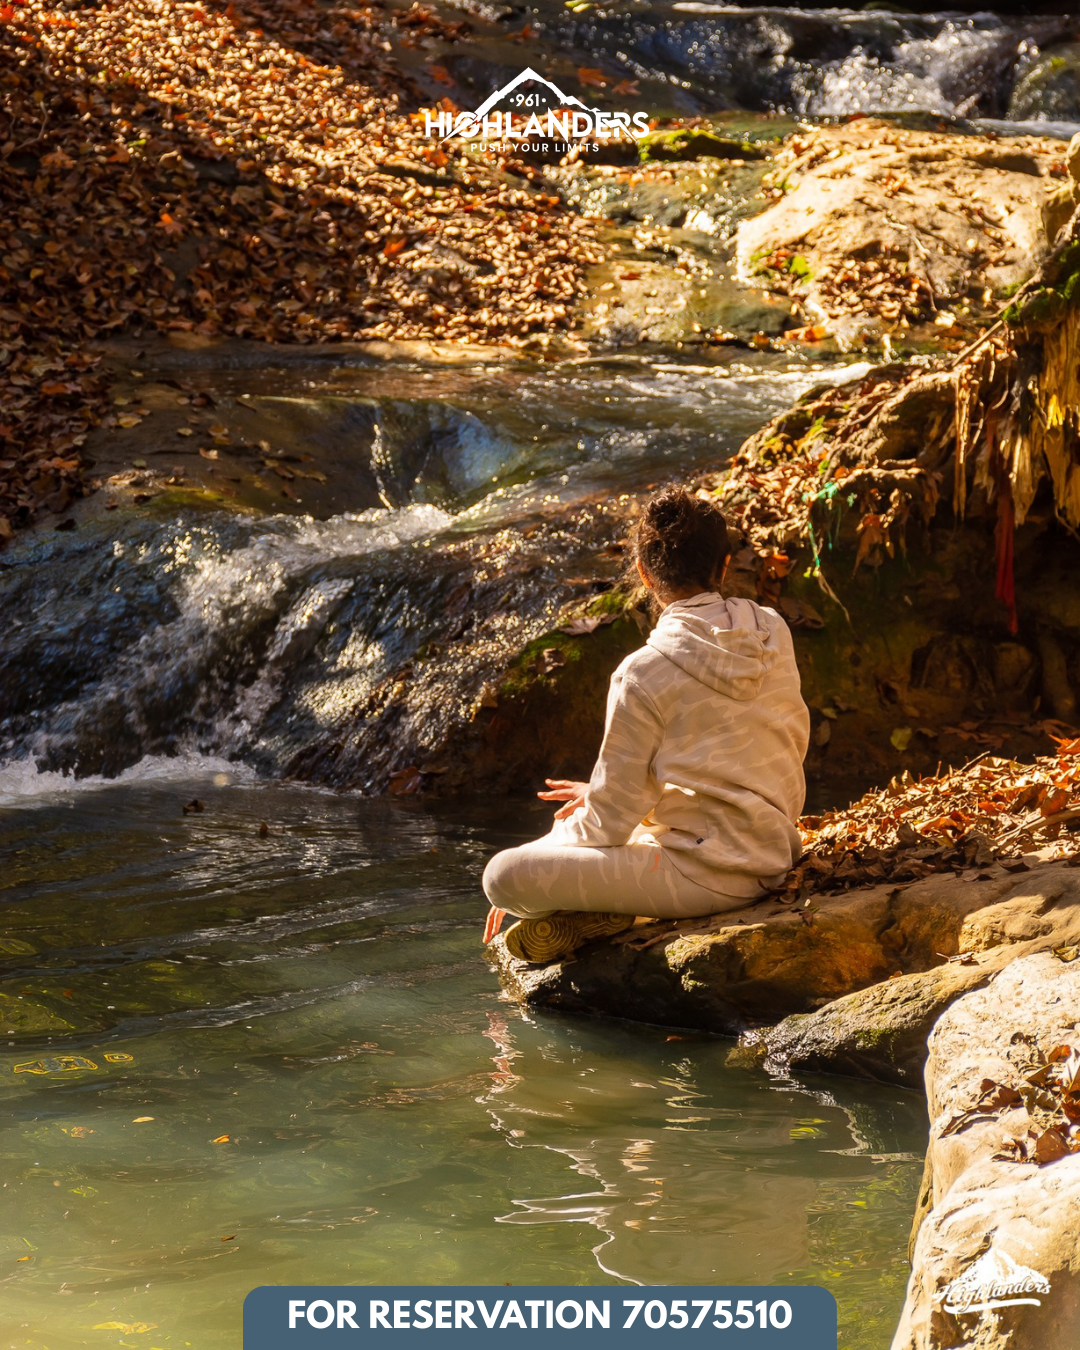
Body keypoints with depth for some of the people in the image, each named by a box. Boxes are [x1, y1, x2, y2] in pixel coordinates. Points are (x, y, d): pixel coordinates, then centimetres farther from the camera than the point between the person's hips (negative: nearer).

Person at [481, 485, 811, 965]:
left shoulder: (644, 674, -17)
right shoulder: (774, 633, 2)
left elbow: (610, 821, -13)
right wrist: (602, 794, 19)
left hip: (704, 876, -8)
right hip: (772, 859, 8)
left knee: (500, 876, -12)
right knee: (573, 823, 26)